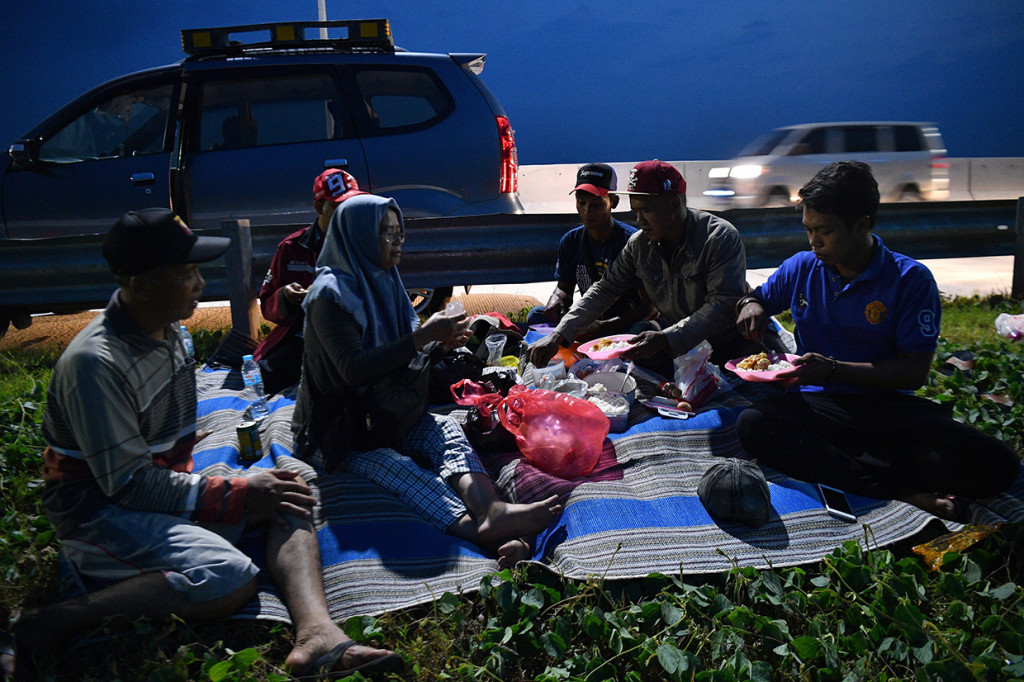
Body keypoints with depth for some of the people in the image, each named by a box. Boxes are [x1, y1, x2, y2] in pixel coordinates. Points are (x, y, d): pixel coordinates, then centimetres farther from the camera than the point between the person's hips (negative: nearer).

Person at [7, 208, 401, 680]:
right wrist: (238, 495, -19)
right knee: (231, 579, -28)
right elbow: (127, 482, -22)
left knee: (288, 495, -7)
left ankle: (316, 635, -28)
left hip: (162, 481, 9)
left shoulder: (166, 331, 6)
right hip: (100, 510, -9)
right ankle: (54, 624, -20)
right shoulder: (95, 362, -22)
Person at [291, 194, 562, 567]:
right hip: (337, 427, -7)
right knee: (392, 465, -35)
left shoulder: (383, 281, 11)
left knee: (445, 430, -24)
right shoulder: (330, 293, -14)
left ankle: (490, 509, -52)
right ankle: (483, 531, -59)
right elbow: (354, 368, -26)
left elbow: (401, 351, 15)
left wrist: (442, 339, -8)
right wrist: (422, 337, -27)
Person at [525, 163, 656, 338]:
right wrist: (557, 299, -14)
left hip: (627, 323, -4)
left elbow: (652, 307, -17)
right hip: (588, 320, 4)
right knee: (536, 315, -16)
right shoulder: (570, 241, 2)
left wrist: (603, 326, -31)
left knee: (647, 329, -38)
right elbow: (564, 287, 15)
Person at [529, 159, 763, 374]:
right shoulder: (639, 244, 1)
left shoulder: (720, 237, -16)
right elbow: (605, 290, 7)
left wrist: (665, 338, -34)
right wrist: (558, 336, -5)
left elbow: (725, 305, -24)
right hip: (677, 351, 5)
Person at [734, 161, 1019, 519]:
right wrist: (750, 304, -2)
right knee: (752, 424, -34)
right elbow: (759, 298, 24)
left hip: (888, 406, -1)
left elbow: (915, 371, -9)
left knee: (998, 464, -26)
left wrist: (834, 369, -21)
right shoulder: (801, 268, 6)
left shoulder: (911, 280, -4)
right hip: (818, 404, 2)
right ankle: (896, 490, -29)